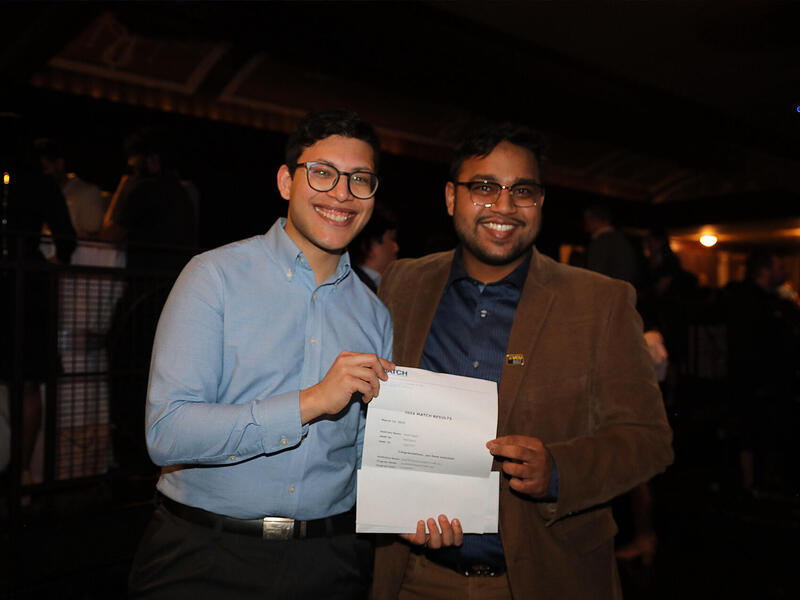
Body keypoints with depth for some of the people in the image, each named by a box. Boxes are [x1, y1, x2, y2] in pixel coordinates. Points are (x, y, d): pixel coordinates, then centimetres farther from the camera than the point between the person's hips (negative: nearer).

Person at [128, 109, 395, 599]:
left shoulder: (374, 314, 5)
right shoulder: (215, 275, -8)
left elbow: (369, 454, 10)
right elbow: (166, 433, -18)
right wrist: (311, 402, -23)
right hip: (204, 558, -3)